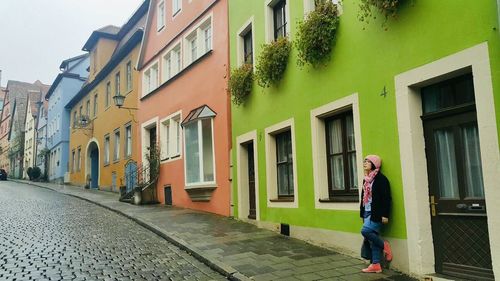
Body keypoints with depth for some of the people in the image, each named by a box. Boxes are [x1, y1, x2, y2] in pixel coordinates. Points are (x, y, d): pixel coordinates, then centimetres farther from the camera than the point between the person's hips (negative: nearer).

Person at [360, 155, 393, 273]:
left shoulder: (381, 179, -10)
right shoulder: (366, 179, 14)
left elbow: (386, 198, -13)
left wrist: (385, 215, -18)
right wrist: (362, 213, 18)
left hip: (376, 213, -8)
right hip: (368, 213, 8)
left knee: (365, 231, -21)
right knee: (372, 238, 7)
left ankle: (384, 245, 3)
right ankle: (376, 265, 13)